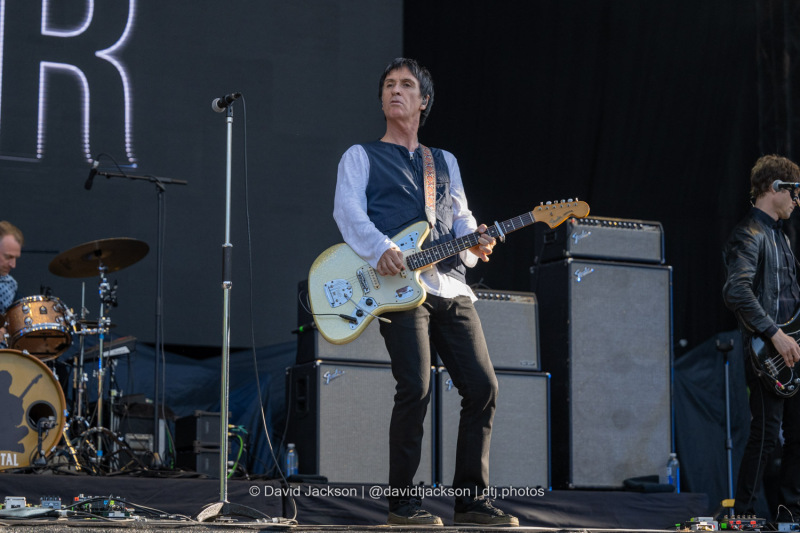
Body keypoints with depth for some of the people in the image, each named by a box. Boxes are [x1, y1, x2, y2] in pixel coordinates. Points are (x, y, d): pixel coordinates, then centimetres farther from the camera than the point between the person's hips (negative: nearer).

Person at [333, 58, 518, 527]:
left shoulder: (445, 162, 27)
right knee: (416, 388, -18)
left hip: (451, 286, 5)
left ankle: (472, 499, 8)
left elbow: (461, 217, 19)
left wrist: (475, 242, -5)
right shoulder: (362, 156, 13)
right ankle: (403, 502, -6)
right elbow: (347, 210, -3)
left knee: (482, 386, -3)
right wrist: (379, 248, -22)